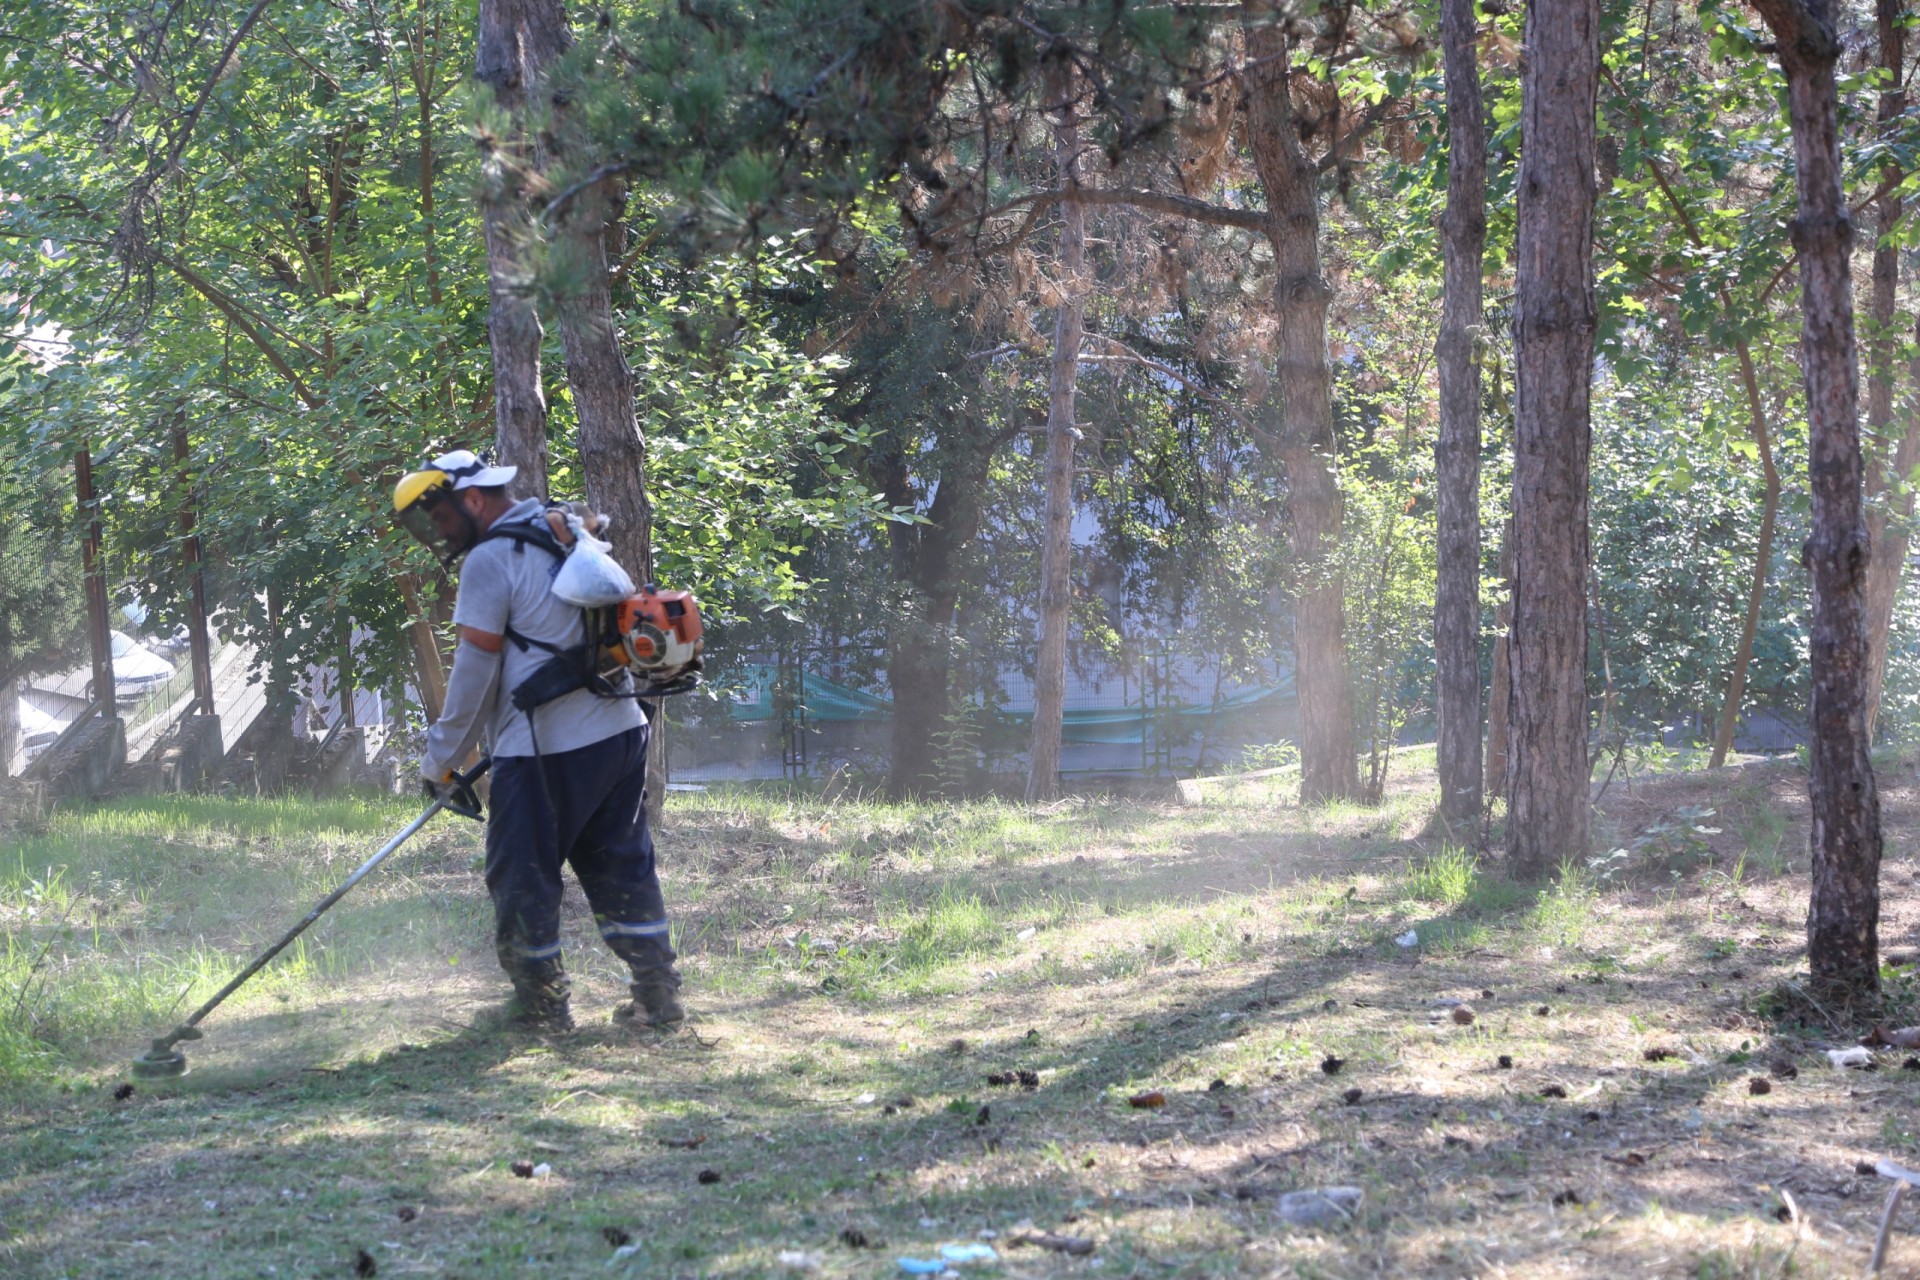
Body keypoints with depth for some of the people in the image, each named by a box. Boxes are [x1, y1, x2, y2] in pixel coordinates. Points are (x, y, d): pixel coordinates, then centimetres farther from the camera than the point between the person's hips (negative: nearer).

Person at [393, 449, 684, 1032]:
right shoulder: (564, 536, 15)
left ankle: (541, 1006, 9)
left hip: (549, 751, -8)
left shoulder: (491, 559, -10)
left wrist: (442, 758, -2)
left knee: (522, 877, 4)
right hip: (622, 731, 8)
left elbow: (476, 671, -11)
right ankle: (658, 994, 13)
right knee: (620, 866, 14)